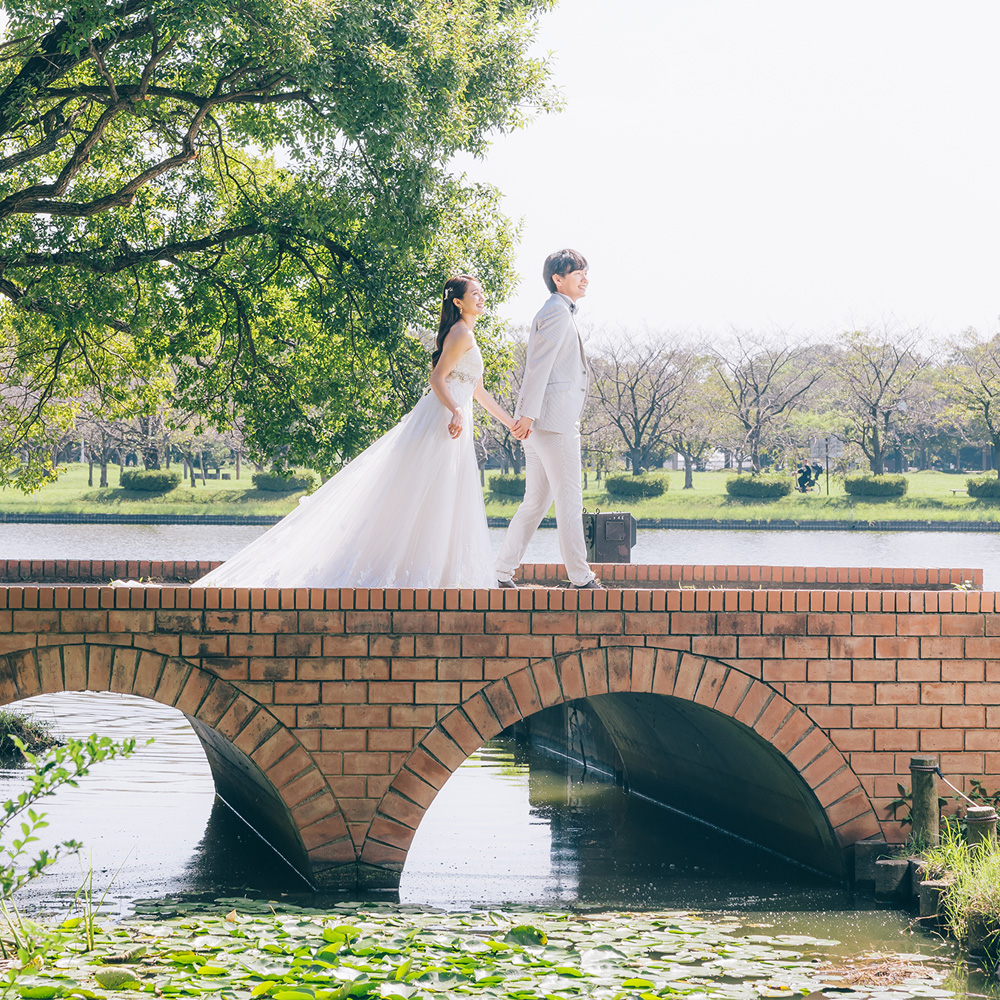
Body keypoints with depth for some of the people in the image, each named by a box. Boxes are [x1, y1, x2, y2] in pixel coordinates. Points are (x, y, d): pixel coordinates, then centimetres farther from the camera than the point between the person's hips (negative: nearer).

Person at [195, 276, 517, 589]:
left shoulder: (466, 334, 23)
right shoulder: (462, 333, -8)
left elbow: (478, 392, 30)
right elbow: (437, 378, -17)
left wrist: (510, 422, 33)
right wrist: (456, 410, -31)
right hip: (441, 417, -10)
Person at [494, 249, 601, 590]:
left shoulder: (561, 312, 24)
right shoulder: (558, 312, -8)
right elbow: (539, 364, -17)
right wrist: (528, 413, -22)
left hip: (539, 422, 10)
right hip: (554, 419, -10)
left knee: (535, 503, 11)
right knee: (569, 499, -7)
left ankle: (502, 572, 11)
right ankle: (581, 578, -5)